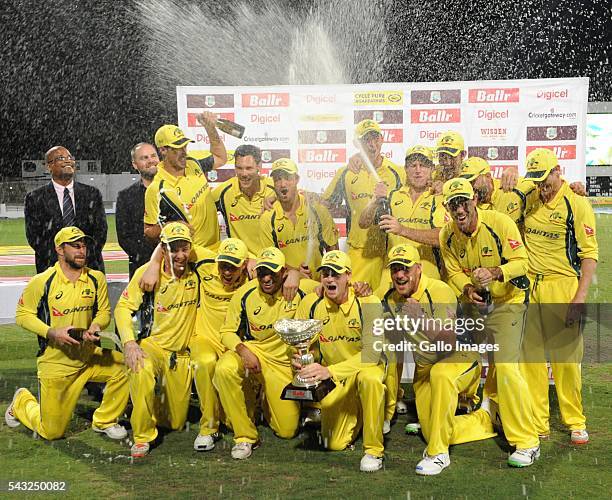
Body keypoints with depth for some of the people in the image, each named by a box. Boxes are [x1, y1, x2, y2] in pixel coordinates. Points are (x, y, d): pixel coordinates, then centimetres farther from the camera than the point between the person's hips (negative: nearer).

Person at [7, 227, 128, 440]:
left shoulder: (96, 279, -4)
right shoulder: (41, 282, -13)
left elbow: (104, 311, 6)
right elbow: (22, 315, -6)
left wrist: (96, 326, -17)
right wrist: (52, 332, -21)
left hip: (88, 355, 3)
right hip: (55, 361, -3)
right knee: (51, 432, 4)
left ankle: (104, 420, 3)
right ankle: (22, 402, 39)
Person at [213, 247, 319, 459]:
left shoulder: (299, 289, -13)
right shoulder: (245, 294, -12)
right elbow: (227, 332, -4)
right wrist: (244, 351, -25)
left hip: (283, 361, 1)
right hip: (251, 349, 0)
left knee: (287, 430, 2)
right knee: (224, 370, -36)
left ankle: (268, 403, 39)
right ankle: (245, 437, -18)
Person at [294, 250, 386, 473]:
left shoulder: (368, 304, -20)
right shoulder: (310, 303, -10)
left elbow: (372, 353, -28)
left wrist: (329, 371, -39)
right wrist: (300, 359, -29)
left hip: (366, 367, -3)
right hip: (333, 380, 3)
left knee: (369, 378, -39)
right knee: (334, 444, -3)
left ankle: (373, 450, -19)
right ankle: (354, 412, 32)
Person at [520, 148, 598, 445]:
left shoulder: (576, 203, -5)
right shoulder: (529, 200, 10)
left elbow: (589, 254, -8)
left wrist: (580, 296, -16)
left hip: (562, 286, -5)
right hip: (529, 287, 5)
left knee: (566, 358, 0)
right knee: (530, 356, 7)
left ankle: (576, 423, 17)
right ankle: (537, 423, 17)